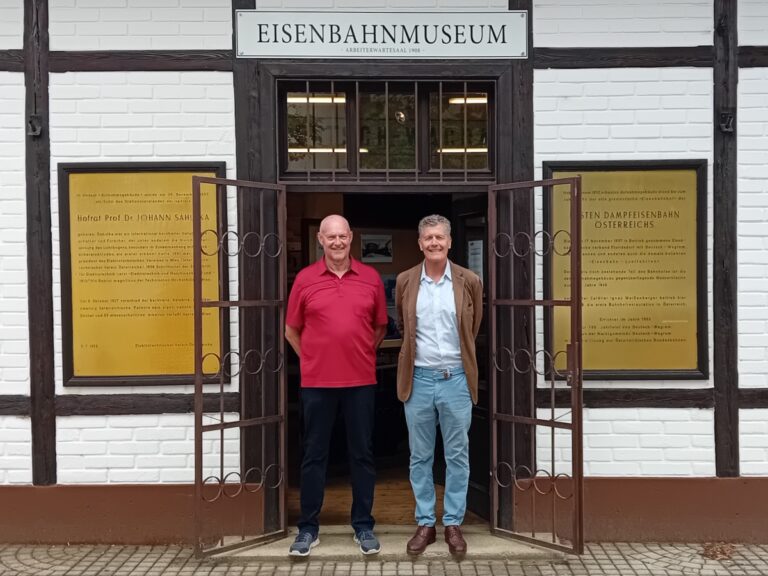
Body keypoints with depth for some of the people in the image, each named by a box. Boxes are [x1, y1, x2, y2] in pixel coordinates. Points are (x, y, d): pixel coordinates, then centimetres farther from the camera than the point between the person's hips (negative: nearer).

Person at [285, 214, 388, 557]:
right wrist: (312, 360, 7)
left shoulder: (371, 278, 3)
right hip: (317, 382, -1)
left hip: (361, 381, 1)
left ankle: (363, 526, 21)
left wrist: (362, 355, 11)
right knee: (314, 454, 8)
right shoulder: (305, 279, 0)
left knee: (362, 454, 9)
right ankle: (308, 528, 19)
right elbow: (292, 330, 8)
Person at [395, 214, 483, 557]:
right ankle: (425, 523, 22)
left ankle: (453, 524, 22)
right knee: (420, 456, 9)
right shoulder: (405, 281, 1)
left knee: (457, 455, 8)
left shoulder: (469, 281, -2)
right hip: (418, 379, 1)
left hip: (456, 379, -1)